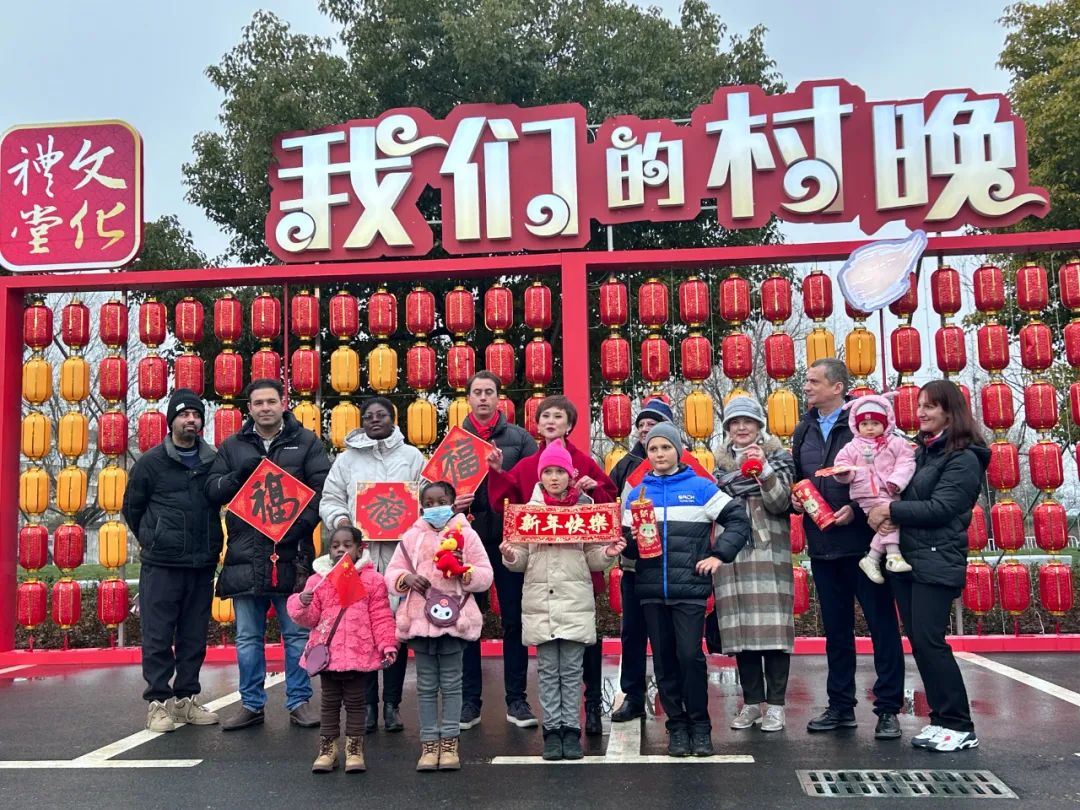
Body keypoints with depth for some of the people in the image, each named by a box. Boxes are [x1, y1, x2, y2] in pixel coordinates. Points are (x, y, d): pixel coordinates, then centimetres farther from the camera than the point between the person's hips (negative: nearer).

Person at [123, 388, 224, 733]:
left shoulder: (213, 461, 5)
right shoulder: (152, 462, -2)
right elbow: (131, 508, 8)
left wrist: (211, 546, 10)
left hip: (202, 565, 3)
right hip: (161, 565, -3)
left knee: (194, 637, 10)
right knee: (158, 638, 1)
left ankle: (186, 698, 20)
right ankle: (158, 702, 10)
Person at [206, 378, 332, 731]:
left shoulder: (306, 442, 3)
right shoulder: (232, 446, 10)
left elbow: (323, 488, -3)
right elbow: (212, 490, 5)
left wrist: (299, 526, -15)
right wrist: (239, 474, -14)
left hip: (291, 555, -2)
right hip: (246, 556, 2)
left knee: (298, 634, 5)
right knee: (248, 638, 10)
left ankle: (299, 702, 17)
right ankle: (251, 704, 22)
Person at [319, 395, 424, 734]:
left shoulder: (412, 456, 12)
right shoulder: (346, 459, 14)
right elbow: (330, 500, 12)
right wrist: (338, 519, -8)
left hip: (400, 552, 0)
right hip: (359, 551, 1)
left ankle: (392, 703, 11)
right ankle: (368, 704, 8)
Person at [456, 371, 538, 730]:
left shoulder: (519, 438, 5)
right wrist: (452, 503, -12)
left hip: (509, 539, -1)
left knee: (515, 620, 4)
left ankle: (516, 699, 14)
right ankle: (470, 700, 15)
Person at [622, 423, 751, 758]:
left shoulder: (700, 487, 3)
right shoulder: (637, 493, 10)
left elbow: (738, 518, 2)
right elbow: (626, 546, 11)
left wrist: (719, 554, -5)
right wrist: (632, 539, -11)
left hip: (690, 587, -3)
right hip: (651, 589, 3)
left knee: (690, 655, -9)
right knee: (663, 660, 6)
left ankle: (700, 725, 6)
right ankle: (677, 725, 18)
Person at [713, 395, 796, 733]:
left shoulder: (777, 455, 5)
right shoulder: (721, 462, 15)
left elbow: (781, 503, -6)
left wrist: (764, 468, -16)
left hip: (769, 552, -3)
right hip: (732, 553, 3)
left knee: (773, 626, -5)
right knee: (741, 628, 3)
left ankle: (775, 704, 4)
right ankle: (751, 702, 14)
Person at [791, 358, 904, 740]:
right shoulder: (804, 430, 13)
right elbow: (796, 477, 22)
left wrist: (856, 508, -18)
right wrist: (795, 496, 2)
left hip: (863, 540, -6)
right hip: (823, 545, 6)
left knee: (882, 625, 2)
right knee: (835, 628, 14)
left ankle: (888, 709, 11)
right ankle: (841, 707, 24)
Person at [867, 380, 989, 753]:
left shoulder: (964, 458, -8)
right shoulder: (921, 452, 16)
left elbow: (940, 508, -17)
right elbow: (902, 493, 17)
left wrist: (891, 509, -13)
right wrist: (889, 515, -3)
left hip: (937, 561, -8)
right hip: (905, 557, 8)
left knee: (929, 641, -9)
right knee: (918, 641, 8)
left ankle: (959, 726, 3)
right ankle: (942, 718, 17)